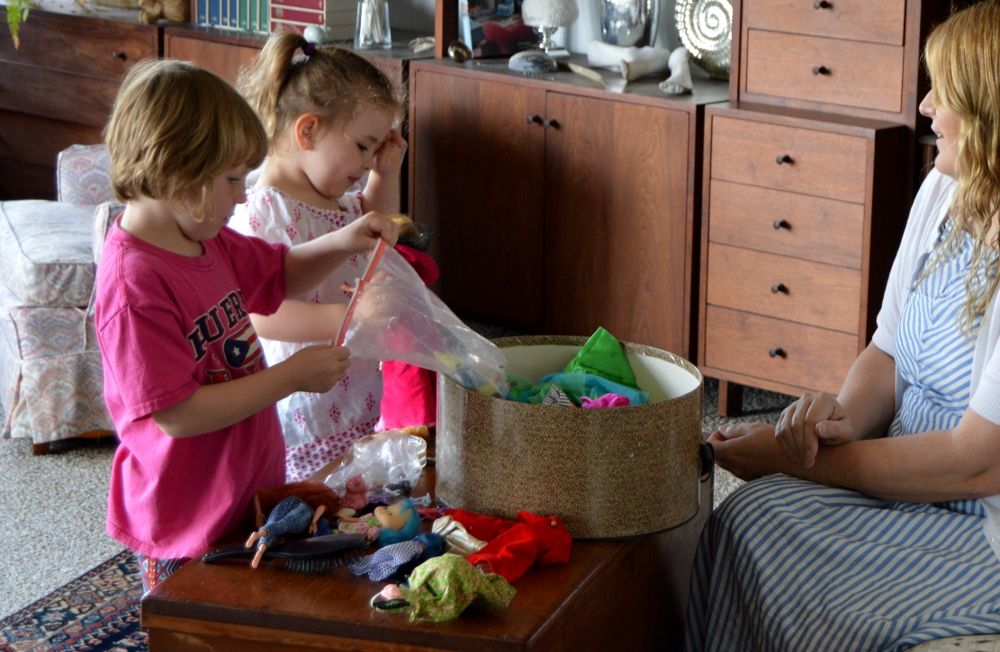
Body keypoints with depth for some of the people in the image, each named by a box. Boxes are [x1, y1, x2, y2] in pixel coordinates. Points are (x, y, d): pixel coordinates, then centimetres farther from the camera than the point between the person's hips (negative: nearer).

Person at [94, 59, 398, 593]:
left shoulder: (207, 242, 4)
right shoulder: (133, 284, -26)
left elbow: (281, 274, 23)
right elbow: (176, 414, -27)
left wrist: (343, 243, 4)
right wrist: (291, 377, -22)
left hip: (252, 490, 9)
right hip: (188, 529, -9)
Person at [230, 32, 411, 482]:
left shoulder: (338, 200, 11)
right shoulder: (264, 211, -19)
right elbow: (261, 314, -27)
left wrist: (386, 175, 18)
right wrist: (347, 318, -34)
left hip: (360, 402, 9)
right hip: (310, 412, -9)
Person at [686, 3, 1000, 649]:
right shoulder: (945, 192, 5)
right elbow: (888, 352, 13)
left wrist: (795, 459, -17)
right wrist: (847, 417, -11)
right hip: (917, 477, 8)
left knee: (760, 523, -19)